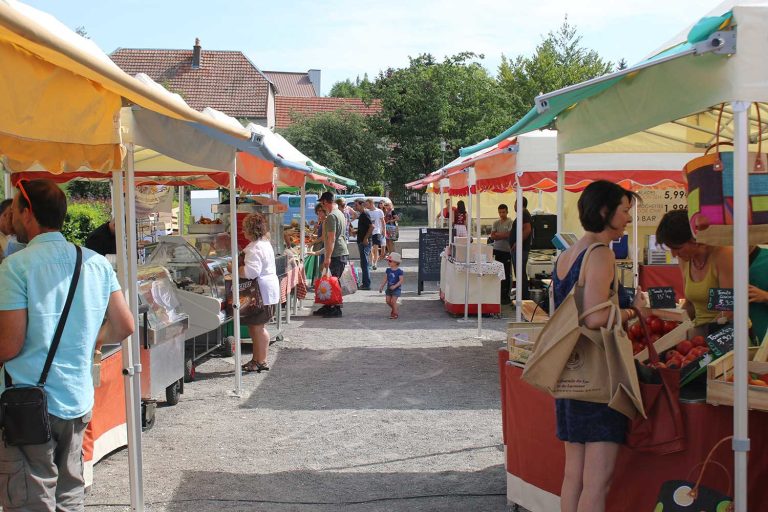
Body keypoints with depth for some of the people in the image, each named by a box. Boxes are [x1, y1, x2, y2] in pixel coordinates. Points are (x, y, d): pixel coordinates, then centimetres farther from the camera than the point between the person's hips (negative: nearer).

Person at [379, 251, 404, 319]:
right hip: (389, 288, 6)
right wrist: (382, 286, 3)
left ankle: (395, 314, 6)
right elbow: (385, 279, 8)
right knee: (388, 301, 7)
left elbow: (401, 280, -20)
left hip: (396, 289, -6)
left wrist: (395, 286, -30)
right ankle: (396, 309, 32)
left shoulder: (399, 271, -16)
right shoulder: (388, 270, 2)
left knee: (393, 301, -10)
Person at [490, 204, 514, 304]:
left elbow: (509, 235, -12)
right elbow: (492, 236, 5)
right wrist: (503, 235, -9)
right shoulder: (496, 223, 12)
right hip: (497, 250, 5)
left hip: (506, 251, -5)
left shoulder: (510, 222, -3)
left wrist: (497, 234, -3)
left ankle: (506, 295, 2)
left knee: (506, 274, -3)